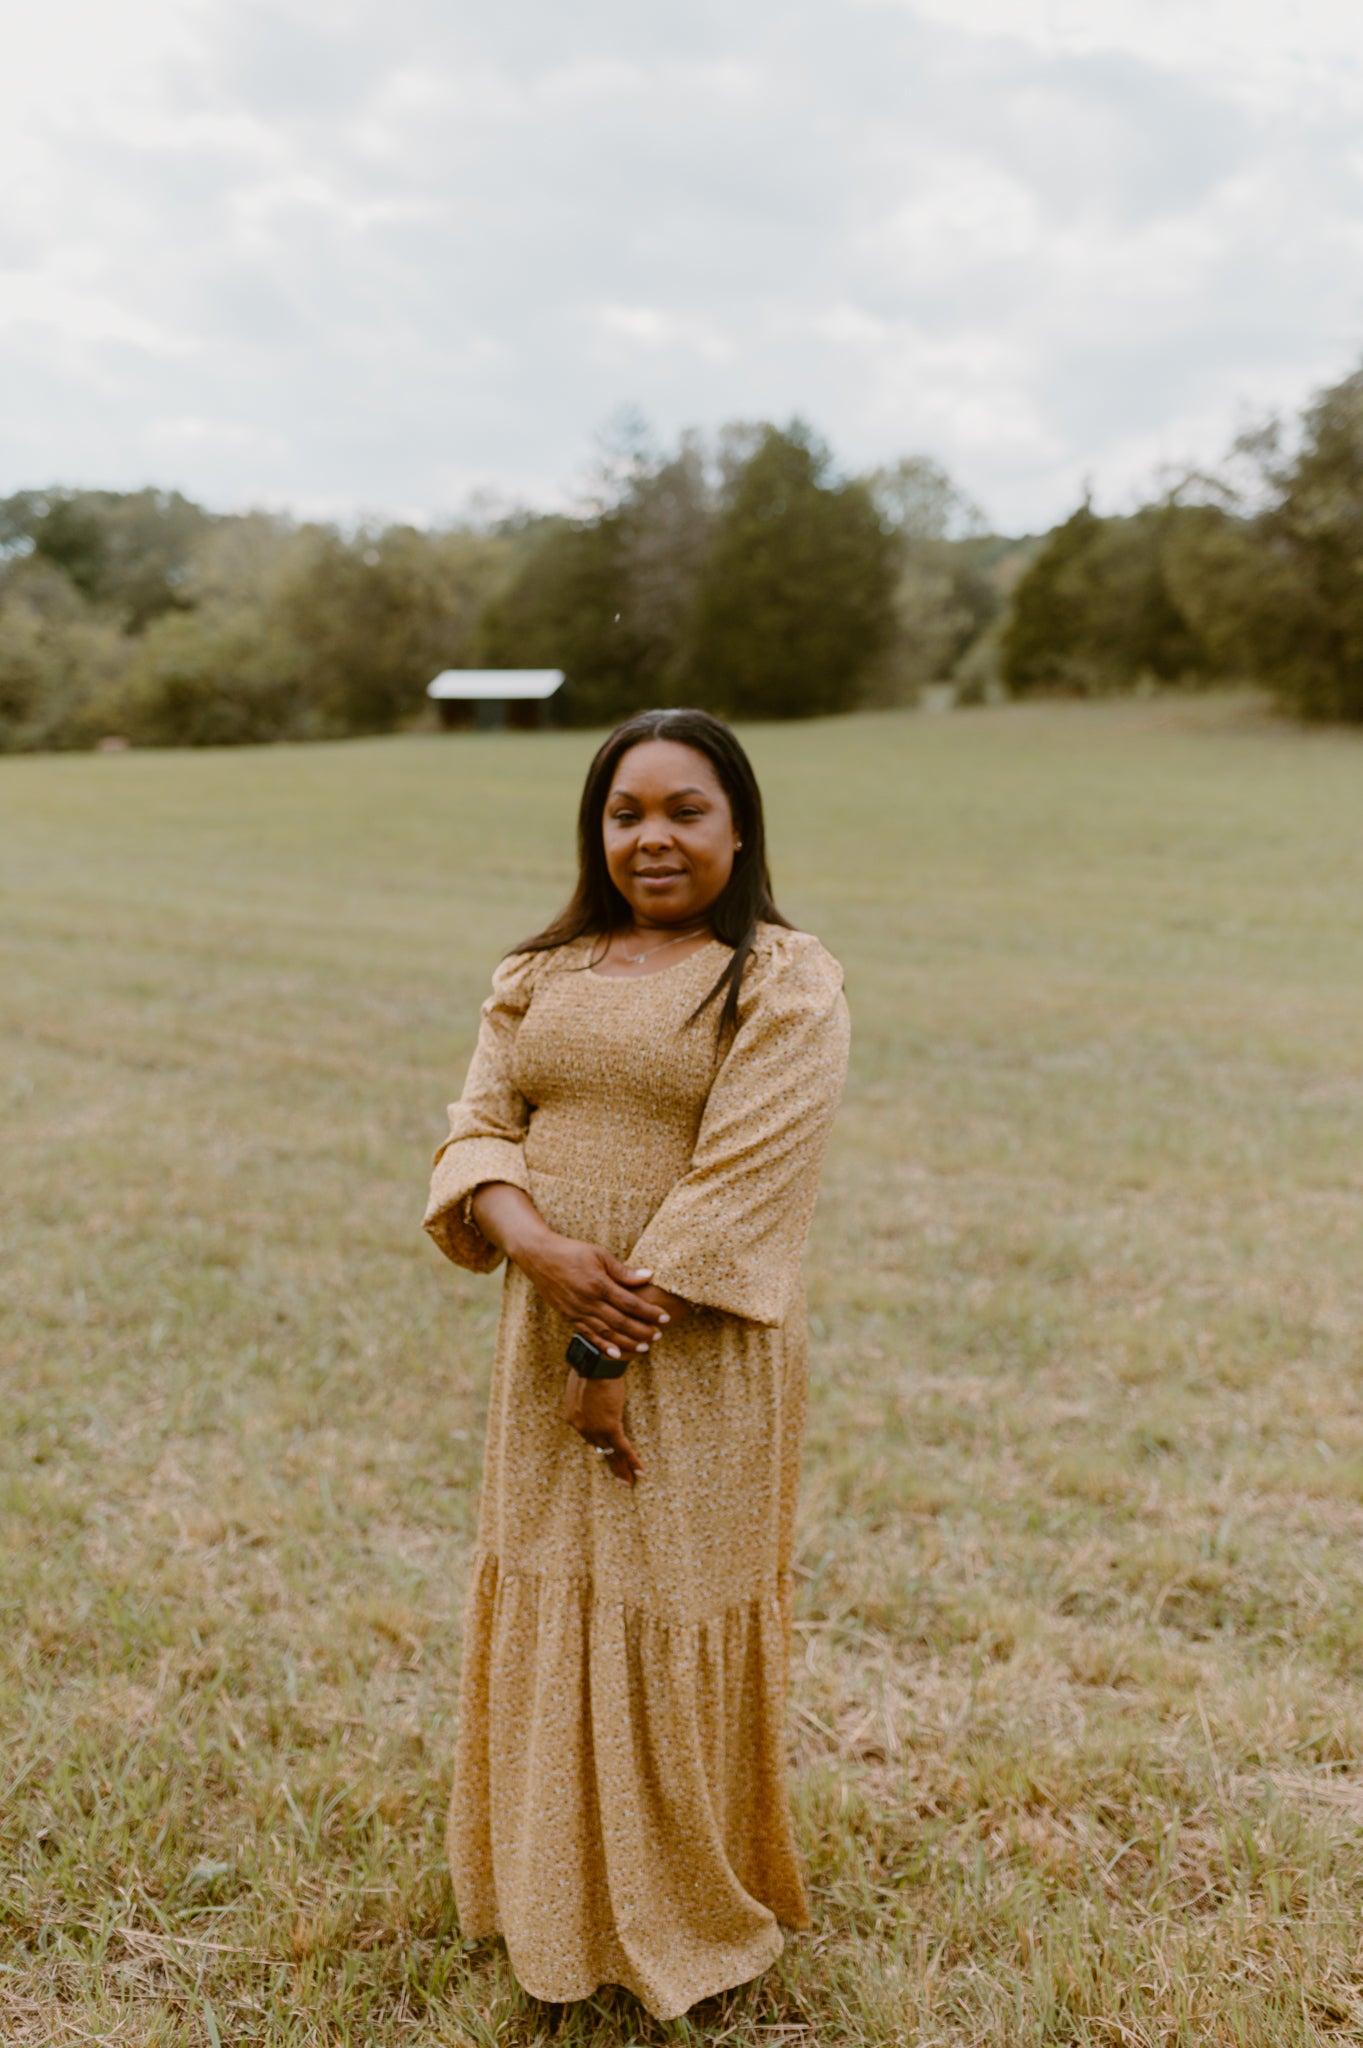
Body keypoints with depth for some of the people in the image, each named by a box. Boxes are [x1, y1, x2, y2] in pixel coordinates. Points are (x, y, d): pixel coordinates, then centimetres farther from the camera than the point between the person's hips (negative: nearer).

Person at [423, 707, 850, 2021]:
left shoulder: (787, 984, -8)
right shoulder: (540, 973, 9)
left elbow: (739, 1181, -16)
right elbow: (478, 1125, 3)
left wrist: (620, 1347, -19)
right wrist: (534, 1243, -18)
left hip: (699, 1355, -5)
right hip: (545, 1337, 5)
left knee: (674, 1619, 6)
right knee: (545, 1604, 14)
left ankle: (689, 1915, 29)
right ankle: (552, 1895, 35)